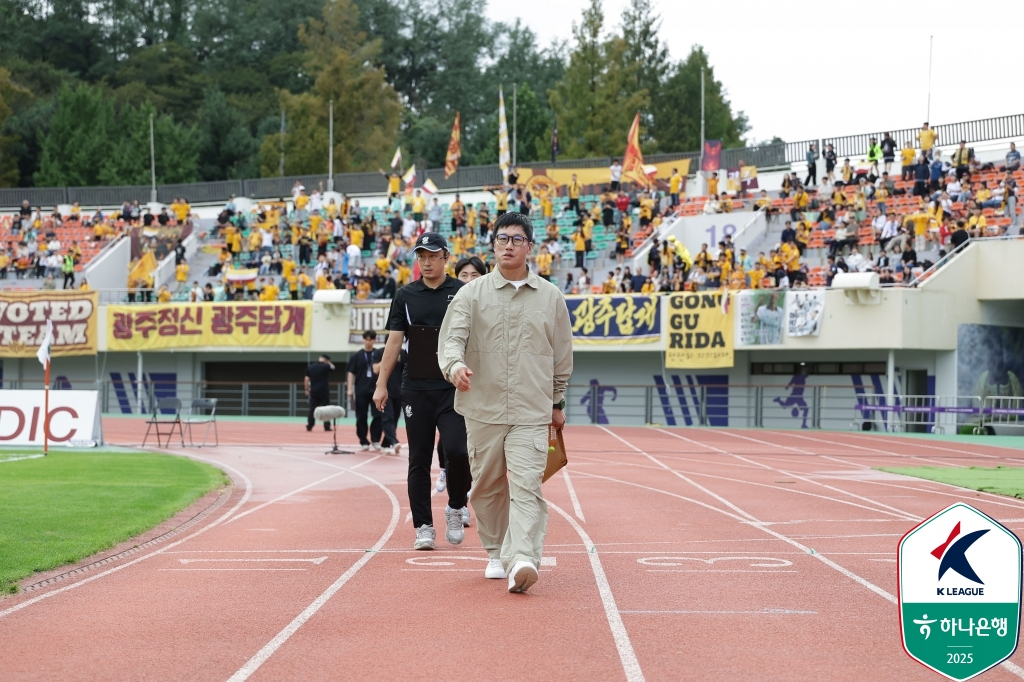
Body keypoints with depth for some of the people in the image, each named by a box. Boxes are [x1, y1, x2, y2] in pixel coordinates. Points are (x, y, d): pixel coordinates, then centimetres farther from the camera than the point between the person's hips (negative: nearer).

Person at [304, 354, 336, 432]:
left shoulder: (310, 367, 4)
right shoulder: (325, 366, -7)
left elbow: (306, 379, 4)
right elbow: (332, 368, 15)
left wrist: (307, 390, 10)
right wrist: (329, 363, 17)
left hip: (314, 391, 3)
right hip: (324, 390, -3)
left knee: (312, 408, 7)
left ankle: (309, 426, 3)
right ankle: (327, 427, 3)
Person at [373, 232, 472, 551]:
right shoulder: (406, 295, 8)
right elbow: (394, 341, 8)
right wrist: (381, 384, 3)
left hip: (453, 388, -2)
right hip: (417, 389, 2)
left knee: (456, 451, -14)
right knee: (419, 460, 3)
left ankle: (456, 509, 11)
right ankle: (423, 527, 9)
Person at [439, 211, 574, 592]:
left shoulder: (550, 297, 8)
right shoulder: (471, 294, 4)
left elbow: (562, 354, 16)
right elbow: (452, 338, -7)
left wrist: (557, 402, 19)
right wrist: (456, 366, -29)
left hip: (532, 412, -1)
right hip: (483, 409, 1)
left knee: (526, 486, -14)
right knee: (487, 486, 10)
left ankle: (522, 560, -26)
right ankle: (496, 553, 28)